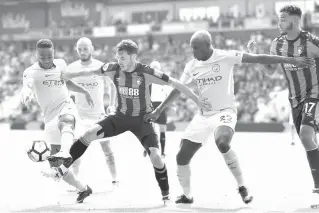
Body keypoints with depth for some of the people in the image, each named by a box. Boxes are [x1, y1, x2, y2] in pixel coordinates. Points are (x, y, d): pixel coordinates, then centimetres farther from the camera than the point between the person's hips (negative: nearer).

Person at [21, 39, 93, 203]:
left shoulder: (61, 64, 6)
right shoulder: (30, 72, -3)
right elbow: (26, 89, -25)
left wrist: (84, 92, 25)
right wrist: (26, 96, -48)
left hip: (66, 108, -2)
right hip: (50, 118, 2)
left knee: (64, 124, -42)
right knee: (54, 165, 2)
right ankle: (83, 189, 22)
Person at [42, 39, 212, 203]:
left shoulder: (146, 73, -22)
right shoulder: (113, 69, -12)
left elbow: (176, 84, -18)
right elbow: (92, 72, 8)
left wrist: (197, 100, -20)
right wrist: (69, 76, 15)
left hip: (143, 119, -3)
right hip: (121, 116, 3)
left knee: (155, 156, -18)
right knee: (90, 133, -16)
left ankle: (166, 195, 2)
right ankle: (65, 166, -2)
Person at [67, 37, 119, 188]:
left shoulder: (101, 66, -7)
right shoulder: (72, 68, -3)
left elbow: (111, 85, 7)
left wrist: (112, 105, -2)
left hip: (99, 113, -1)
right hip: (80, 114, 1)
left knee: (106, 146, 2)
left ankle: (115, 179, 10)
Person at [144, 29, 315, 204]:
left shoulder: (225, 57, -12)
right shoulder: (192, 66, 4)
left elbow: (258, 59, -15)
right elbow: (178, 89, 16)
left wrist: (291, 60, -20)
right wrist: (158, 110, 18)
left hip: (225, 112, -6)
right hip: (203, 115, 6)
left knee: (222, 142, -37)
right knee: (181, 157, 2)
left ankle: (242, 187, -19)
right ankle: (187, 195, 25)